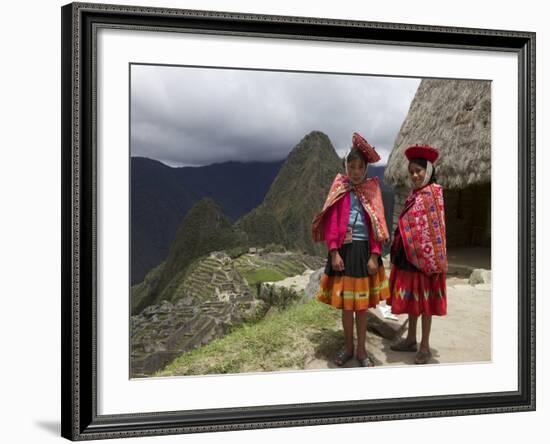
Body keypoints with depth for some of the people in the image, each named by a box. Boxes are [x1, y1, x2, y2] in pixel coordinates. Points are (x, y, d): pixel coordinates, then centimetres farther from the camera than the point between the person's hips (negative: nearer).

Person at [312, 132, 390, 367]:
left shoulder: (372, 190, 2)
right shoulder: (339, 189, -1)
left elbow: (377, 225, 0)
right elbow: (331, 222, -4)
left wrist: (374, 256, -7)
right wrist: (334, 253, -11)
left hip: (364, 250, 1)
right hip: (344, 250, 0)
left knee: (362, 303, 8)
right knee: (345, 303, 7)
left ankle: (361, 350, 20)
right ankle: (348, 347, 23)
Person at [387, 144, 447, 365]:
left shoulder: (433, 193, -12)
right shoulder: (414, 194, 11)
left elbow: (436, 228, -15)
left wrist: (434, 260, -17)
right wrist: (398, 250, 14)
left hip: (425, 255, -8)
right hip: (408, 254, 8)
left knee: (424, 298, 0)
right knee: (410, 296, 14)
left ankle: (425, 346, 8)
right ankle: (411, 339, 26)